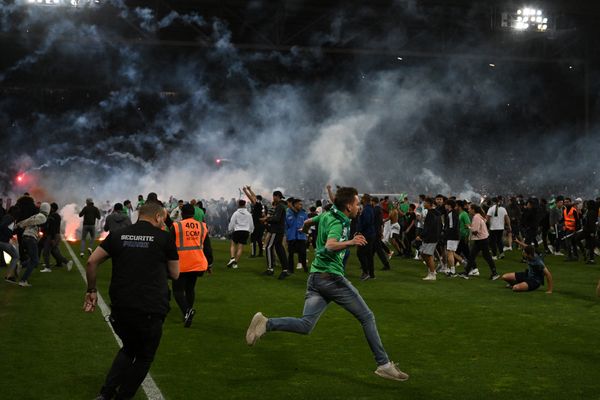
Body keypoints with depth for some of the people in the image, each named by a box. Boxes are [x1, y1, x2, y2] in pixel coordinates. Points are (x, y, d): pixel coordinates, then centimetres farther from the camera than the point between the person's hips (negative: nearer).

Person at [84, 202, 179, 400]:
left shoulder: (118, 235, 10)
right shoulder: (164, 238, 2)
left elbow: (92, 262, 6)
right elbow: (175, 274, 9)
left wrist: (91, 290, 15)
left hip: (120, 308, 4)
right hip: (151, 309, -4)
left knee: (129, 348, 27)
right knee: (144, 357, 18)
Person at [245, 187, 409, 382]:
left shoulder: (325, 215, 14)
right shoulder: (338, 223, -12)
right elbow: (330, 246, -31)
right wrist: (350, 243, -41)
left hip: (315, 278, 8)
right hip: (332, 278, -8)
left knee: (305, 325, -1)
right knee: (367, 317, 2)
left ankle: (266, 324, -21)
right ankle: (383, 364, 5)